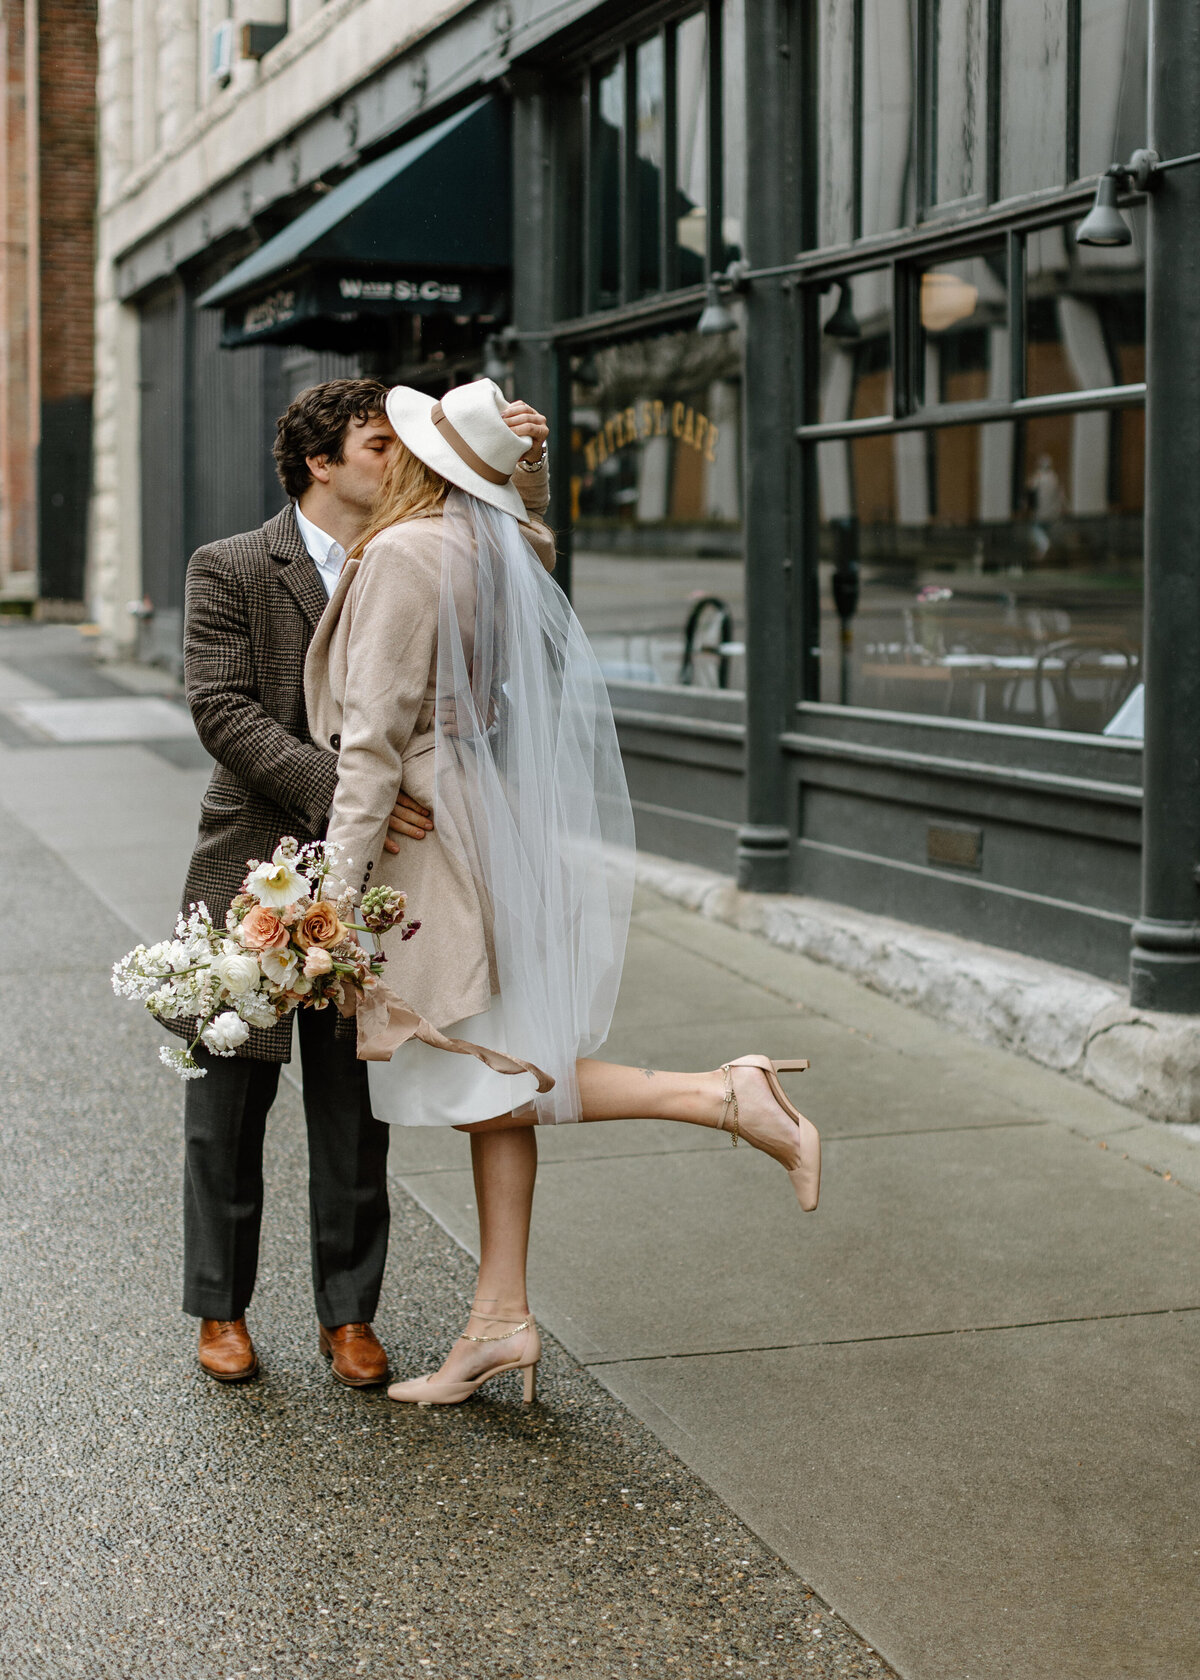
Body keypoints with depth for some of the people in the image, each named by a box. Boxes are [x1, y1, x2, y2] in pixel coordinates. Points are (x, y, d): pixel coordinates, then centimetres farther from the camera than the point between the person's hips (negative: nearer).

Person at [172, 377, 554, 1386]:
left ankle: (348, 1314, 22)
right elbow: (223, 709, -13)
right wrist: (334, 788, -26)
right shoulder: (231, 570, -4)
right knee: (229, 1105, 8)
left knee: (356, 1114, 8)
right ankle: (221, 1309, 24)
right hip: (254, 873, -3)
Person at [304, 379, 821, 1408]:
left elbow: (377, 736, -20)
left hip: (429, 830, -9)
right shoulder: (503, 544, 6)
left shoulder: (407, 551, -17)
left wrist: (339, 879, -18)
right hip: (488, 813, 9)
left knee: (473, 1085, -3)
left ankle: (726, 1098, -13)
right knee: (484, 1075, 11)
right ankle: (501, 1319, 15)